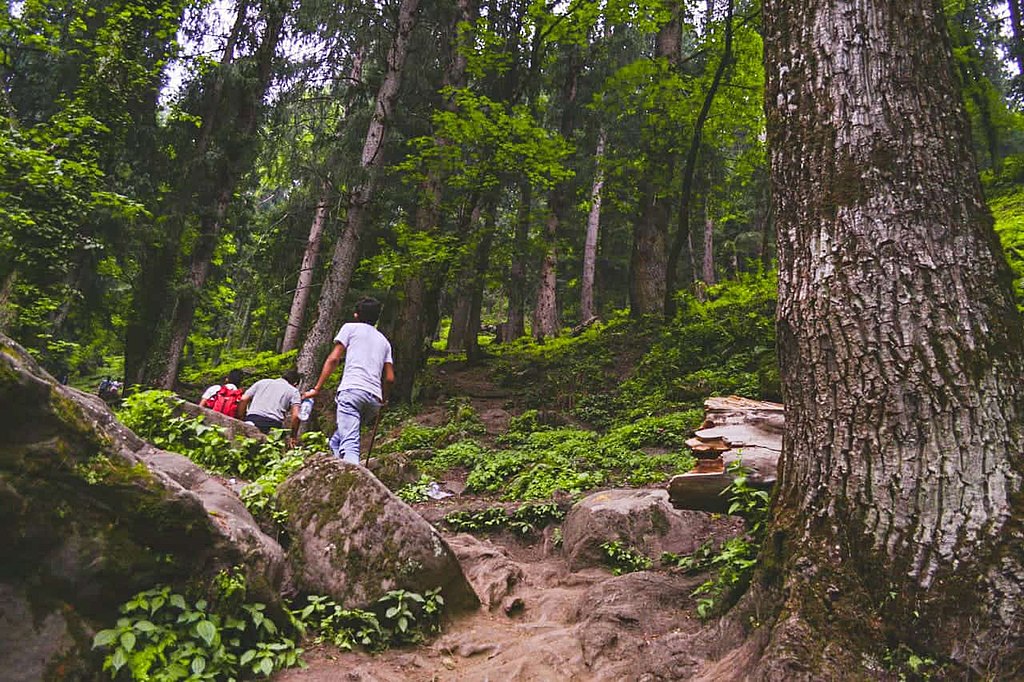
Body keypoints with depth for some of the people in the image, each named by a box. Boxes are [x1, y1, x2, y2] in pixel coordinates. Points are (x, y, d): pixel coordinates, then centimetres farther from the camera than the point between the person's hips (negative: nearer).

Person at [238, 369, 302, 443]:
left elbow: (243, 400, 15)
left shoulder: (263, 382, 26)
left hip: (252, 419, 3)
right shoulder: (293, 391, 16)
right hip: (273, 422, -3)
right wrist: (293, 437, 10)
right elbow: (296, 415, 1)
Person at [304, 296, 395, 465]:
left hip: (352, 390, -5)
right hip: (374, 397, 5)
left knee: (349, 444, -18)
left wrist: (317, 388, 6)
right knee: (336, 442, 17)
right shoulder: (384, 341, 26)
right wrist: (383, 401, 33)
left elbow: (333, 359, 4)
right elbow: (390, 378, 18)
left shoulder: (350, 328, 14)